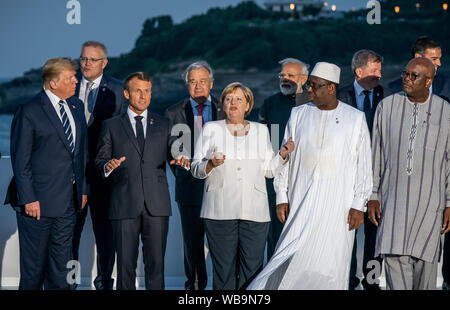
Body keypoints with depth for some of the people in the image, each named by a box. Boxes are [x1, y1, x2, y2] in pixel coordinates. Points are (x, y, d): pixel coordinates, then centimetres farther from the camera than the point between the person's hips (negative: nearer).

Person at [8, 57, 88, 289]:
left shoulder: (76, 106, 10)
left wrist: (83, 189, 12)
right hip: (39, 201, -6)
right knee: (34, 263, 3)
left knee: (61, 262, 12)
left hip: (68, 200, 6)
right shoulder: (29, 111, -11)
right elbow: (20, 160, -11)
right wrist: (28, 199, -15)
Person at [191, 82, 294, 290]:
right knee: (223, 270, -2)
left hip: (254, 211, 1)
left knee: (252, 270, -4)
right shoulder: (211, 129, 10)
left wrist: (282, 155, -2)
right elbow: (196, 168, 6)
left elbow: (268, 170, 14)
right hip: (220, 211, -1)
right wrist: (211, 164, -13)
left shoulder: (261, 130, 14)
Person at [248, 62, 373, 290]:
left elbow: (364, 164, 2)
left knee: (331, 266, -3)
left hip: (337, 203, -2)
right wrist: (281, 197, 5)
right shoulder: (298, 115, 8)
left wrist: (359, 205, -3)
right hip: (301, 201, 2)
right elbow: (285, 158, 11)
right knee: (296, 259, -4)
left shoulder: (355, 118, 3)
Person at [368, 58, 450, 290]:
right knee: (394, 256, -10)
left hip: (430, 199, 0)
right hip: (394, 197, 0)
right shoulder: (387, 106, 5)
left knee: (425, 259, 1)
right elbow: (375, 154, 9)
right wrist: (372, 196, 4)